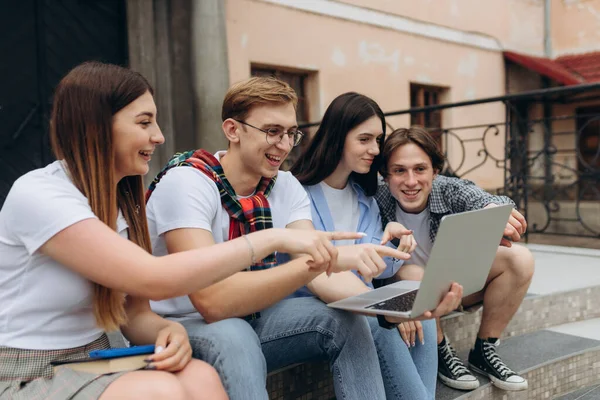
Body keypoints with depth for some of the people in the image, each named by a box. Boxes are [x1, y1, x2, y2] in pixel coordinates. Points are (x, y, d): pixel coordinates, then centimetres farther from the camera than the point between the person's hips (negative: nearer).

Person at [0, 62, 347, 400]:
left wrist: (169, 330, -20)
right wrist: (273, 238, -26)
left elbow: (135, 314, 4)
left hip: (91, 367, 6)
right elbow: (154, 280, -29)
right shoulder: (37, 195, -20)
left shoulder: (123, 201, 5)